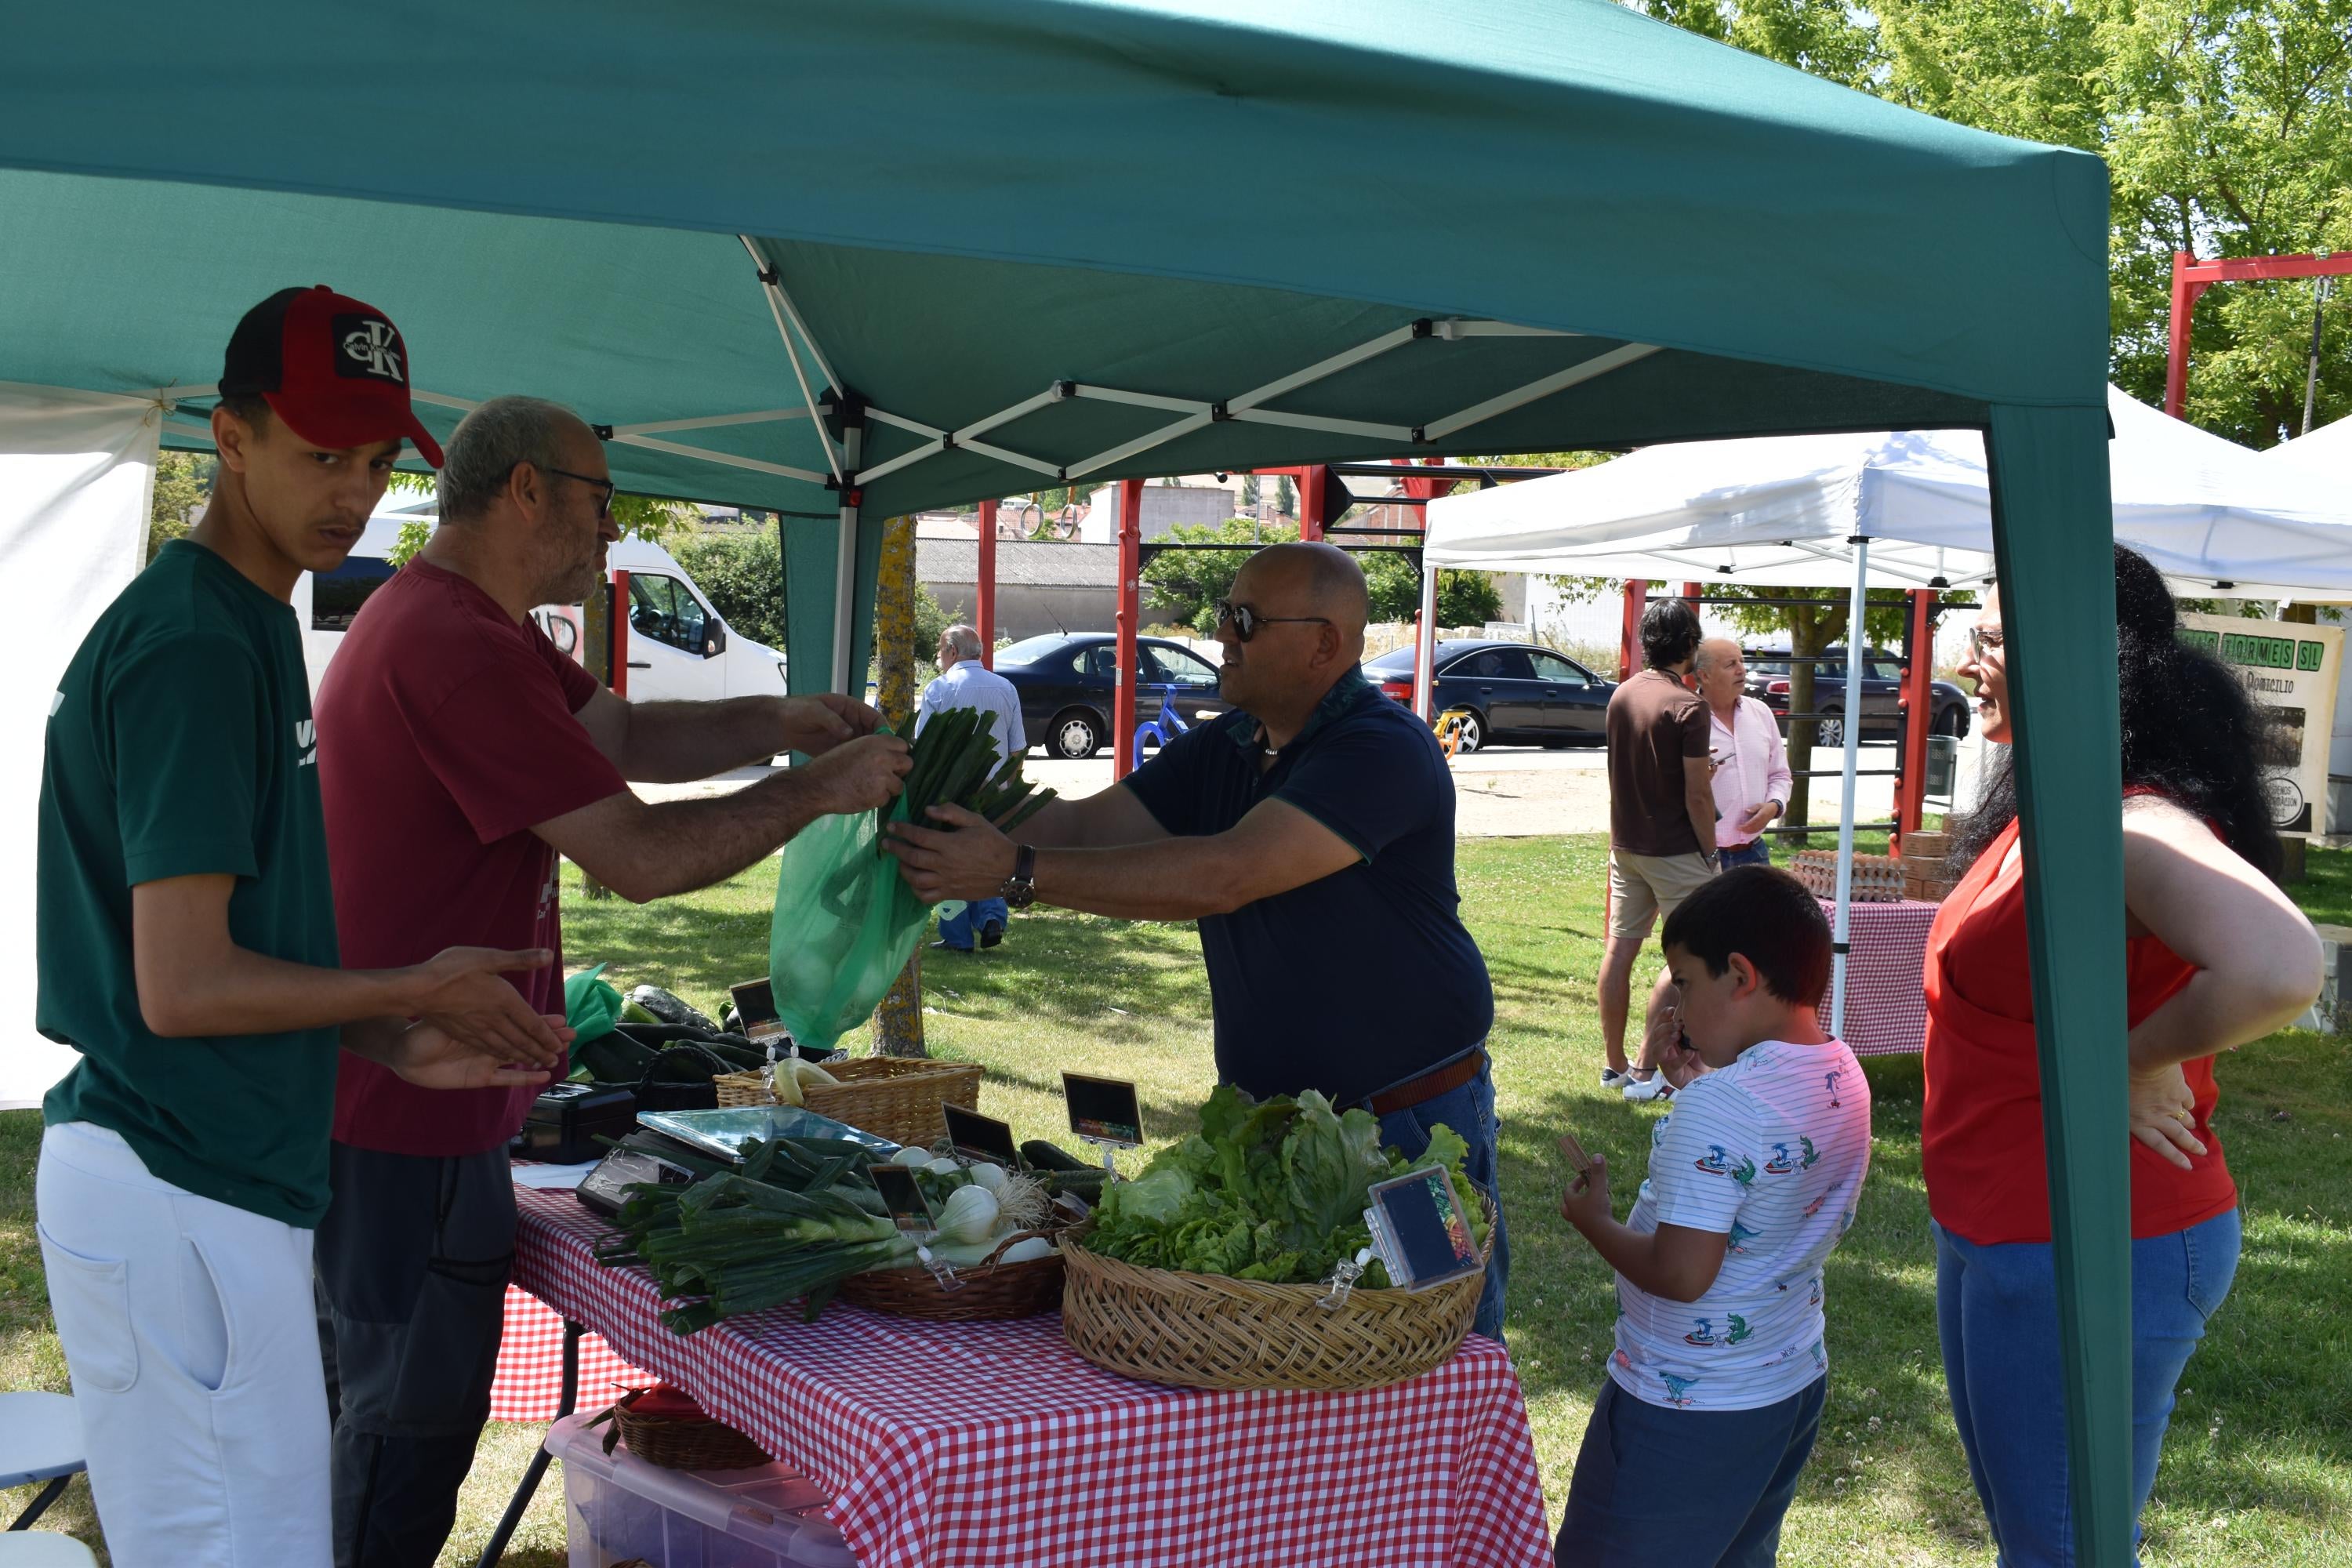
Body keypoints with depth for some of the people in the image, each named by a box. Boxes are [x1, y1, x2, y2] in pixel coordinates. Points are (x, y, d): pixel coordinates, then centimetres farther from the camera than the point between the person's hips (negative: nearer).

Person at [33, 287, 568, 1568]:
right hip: (180, 1200, -10)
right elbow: (184, 989, -21)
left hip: (205, 1178, 10)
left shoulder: (245, 627, 13)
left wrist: (399, 1048, 10)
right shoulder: (197, 645, -17)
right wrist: (419, 990, -9)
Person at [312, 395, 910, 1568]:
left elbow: (625, 733, 14)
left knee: (403, 1404, 21)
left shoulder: (459, 621, 11)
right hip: (406, 1117, -11)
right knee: (413, 1419, 2)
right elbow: (640, 858, -24)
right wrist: (817, 789, -14)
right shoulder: (460, 651, -24)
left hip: (390, 1098, 11)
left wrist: (779, 721, -1)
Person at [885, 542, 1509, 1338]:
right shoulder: (1221, 750, 9)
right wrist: (961, 846, -14)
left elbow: (1225, 876, -29)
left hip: (1412, 1126, -7)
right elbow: (1085, 823, 4)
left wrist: (1018, 872, -30)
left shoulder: (1382, 749, -20)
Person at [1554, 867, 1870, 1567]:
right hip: (1796, 1385, 9)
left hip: (1684, 1414, -9)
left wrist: (1592, 1220, -12)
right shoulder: (1844, 1076, 0)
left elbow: (1681, 1275, -28)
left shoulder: (1718, 1107, -27)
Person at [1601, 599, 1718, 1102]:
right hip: (1674, 850, -7)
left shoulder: (1621, 696, 5)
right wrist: (1710, 853, -6)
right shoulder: (1687, 707, -17)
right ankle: (1645, 1072, -3)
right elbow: (1697, 796, -16)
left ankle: (1614, 1064, 19)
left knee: (1620, 948, 12)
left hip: (1625, 844, 7)